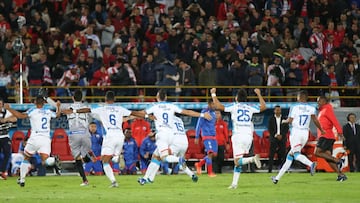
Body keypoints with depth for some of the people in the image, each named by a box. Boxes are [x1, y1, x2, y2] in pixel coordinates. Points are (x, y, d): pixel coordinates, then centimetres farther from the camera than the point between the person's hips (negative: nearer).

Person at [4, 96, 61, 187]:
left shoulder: (33, 111, -1)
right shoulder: (48, 112, 13)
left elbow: (21, 115, -12)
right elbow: (57, 115, 33)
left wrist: (9, 109, -3)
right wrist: (58, 106, 52)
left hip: (35, 138, -3)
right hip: (46, 139, 3)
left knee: (26, 158, 17)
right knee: (45, 161, -6)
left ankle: (22, 180, 19)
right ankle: (54, 160, -40)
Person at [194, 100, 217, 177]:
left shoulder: (213, 113, 13)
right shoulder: (204, 112, -11)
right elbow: (199, 125, -11)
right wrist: (197, 137, -12)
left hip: (213, 136, 8)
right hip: (206, 136, -8)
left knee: (214, 154, 5)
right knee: (210, 153, -16)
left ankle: (199, 164, 21)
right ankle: (210, 172, -13)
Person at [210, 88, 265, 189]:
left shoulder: (234, 106, -1)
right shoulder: (250, 108, 10)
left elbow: (218, 106, -6)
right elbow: (263, 107, 22)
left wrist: (213, 94, 8)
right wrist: (259, 94, 33)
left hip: (238, 135, -5)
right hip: (248, 136, 5)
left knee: (237, 161, -8)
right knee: (237, 161, 13)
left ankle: (252, 159, -34)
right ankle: (234, 183, 8)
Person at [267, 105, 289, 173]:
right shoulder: (271, 119, 7)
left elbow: (287, 128, 5)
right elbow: (270, 129, 2)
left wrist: (281, 135, -9)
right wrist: (275, 135, -10)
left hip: (282, 138, 1)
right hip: (274, 138, -1)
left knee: (282, 154, -3)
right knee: (271, 154, -7)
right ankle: (270, 169, -8)